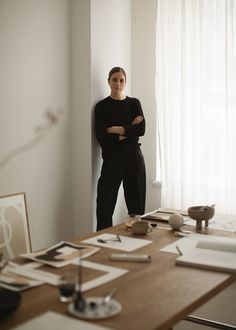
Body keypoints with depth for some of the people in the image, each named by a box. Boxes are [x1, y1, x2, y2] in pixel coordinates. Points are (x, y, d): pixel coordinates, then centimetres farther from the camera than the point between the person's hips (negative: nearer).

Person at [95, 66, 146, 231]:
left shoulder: (134, 103, 9)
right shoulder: (102, 106, 3)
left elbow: (141, 129, -6)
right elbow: (102, 138, -9)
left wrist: (117, 129, -10)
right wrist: (129, 131, -8)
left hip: (133, 158, 2)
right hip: (112, 160, -2)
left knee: (137, 205, 4)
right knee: (104, 208, -9)